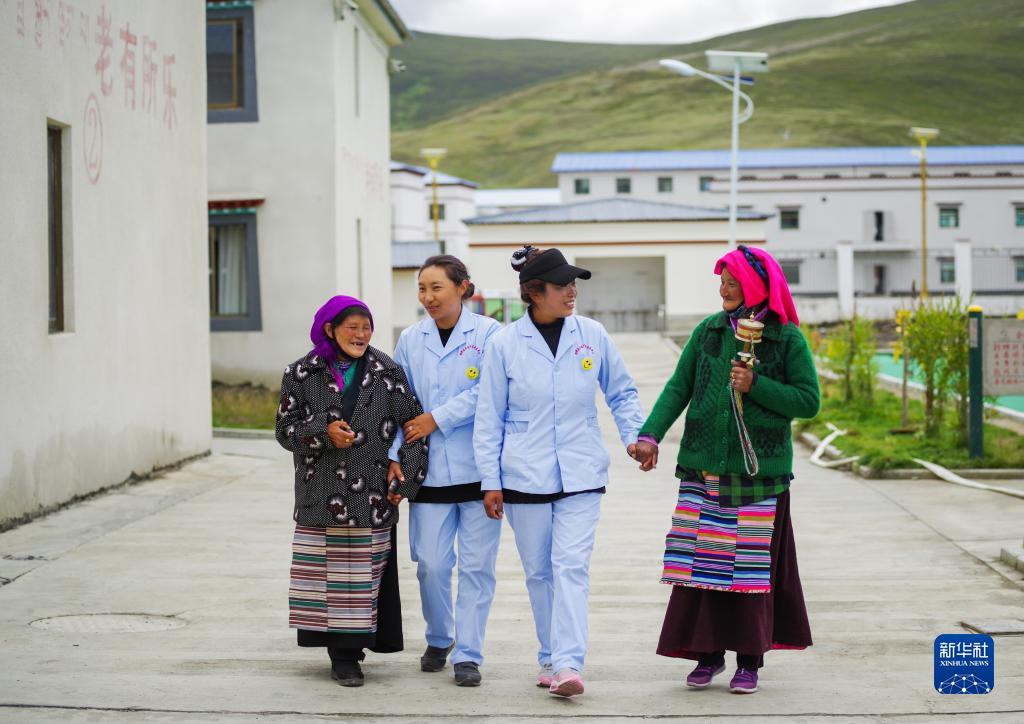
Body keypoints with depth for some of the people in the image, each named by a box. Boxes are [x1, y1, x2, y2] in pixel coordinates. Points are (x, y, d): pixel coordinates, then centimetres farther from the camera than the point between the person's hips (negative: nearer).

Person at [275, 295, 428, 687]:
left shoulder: (388, 372, 5)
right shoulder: (302, 374, 5)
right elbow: (285, 429, 5)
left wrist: (405, 479, -1)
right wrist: (323, 432, -14)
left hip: (372, 494, 0)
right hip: (320, 494, 0)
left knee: (364, 574, -2)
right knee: (326, 572, -1)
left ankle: (350, 649, 4)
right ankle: (342, 654, 8)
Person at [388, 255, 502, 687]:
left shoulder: (488, 334, -3)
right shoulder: (410, 340, 9)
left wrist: (436, 418, -11)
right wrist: (394, 454, 0)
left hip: (478, 468, -3)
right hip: (430, 469, 3)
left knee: (476, 565, 0)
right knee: (430, 563, 2)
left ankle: (468, 655, 8)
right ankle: (439, 640, 26)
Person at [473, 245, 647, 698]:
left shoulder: (592, 335, 1)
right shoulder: (505, 343, -3)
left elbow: (622, 392, 14)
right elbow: (489, 417, 2)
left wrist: (634, 435, -2)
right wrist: (491, 481, -1)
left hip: (581, 474, 0)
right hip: (524, 476, 0)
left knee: (571, 567, -11)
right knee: (539, 571, 9)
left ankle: (567, 664, -17)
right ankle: (550, 658, 22)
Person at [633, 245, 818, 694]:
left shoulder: (787, 338, -2)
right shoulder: (708, 331, 7)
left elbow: (809, 402, -4)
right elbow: (678, 388, 6)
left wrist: (756, 386, -14)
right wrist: (651, 434, -7)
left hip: (759, 471, -3)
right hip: (704, 467, 3)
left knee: (753, 566, 2)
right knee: (702, 562, 3)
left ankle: (749, 660, 12)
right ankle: (707, 653, 15)